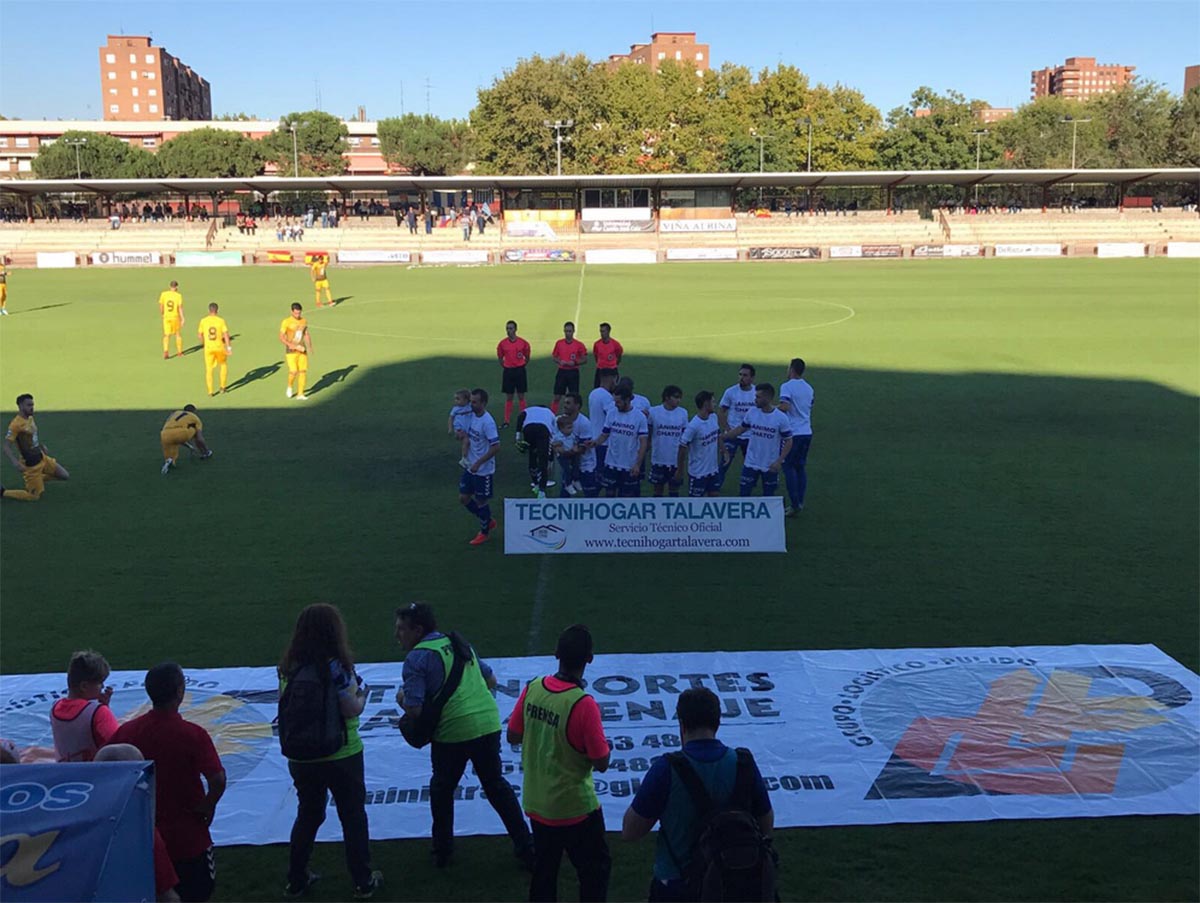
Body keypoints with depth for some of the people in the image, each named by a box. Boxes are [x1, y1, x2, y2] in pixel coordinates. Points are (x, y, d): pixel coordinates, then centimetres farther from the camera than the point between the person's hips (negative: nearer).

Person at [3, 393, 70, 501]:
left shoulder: (30, 418, 3)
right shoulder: (16, 424, -23)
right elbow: (6, 447, -24)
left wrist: (42, 447, 21)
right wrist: (16, 463, -35)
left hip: (42, 458, 8)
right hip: (30, 465, -8)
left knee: (65, 476, 8)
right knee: (34, 496, -1)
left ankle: (40, 478, 28)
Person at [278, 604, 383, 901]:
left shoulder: (288, 667, -3)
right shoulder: (335, 667, -20)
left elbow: (287, 705, 8)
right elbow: (351, 710, -19)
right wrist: (362, 693, 1)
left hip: (301, 758, 5)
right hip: (341, 756, -5)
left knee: (307, 816, 23)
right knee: (353, 818, 12)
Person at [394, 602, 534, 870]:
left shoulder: (416, 659, -7)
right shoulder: (460, 644, 14)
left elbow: (413, 710, -15)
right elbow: (491, 680, 22)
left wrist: (402, 698, 6)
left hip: (451, 733, -5)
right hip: (488, 723, 6)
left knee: (442, 788, 19)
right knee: (496, 784, 19)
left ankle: (443, 851, 29)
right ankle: (525, 847, 21)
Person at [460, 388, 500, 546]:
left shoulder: (487, 422, -23)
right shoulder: (471, 416, 1)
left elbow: (496, 447, -25)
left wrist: (478, 463, -22)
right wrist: (465, 457, 3)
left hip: (483, 470, -8)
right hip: (470, 467, 8)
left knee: (481, 502, 6)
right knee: (464, 498, 13)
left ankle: (484, 532, 28)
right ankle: (489, 521, 32)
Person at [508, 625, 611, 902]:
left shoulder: (531, 689, -10)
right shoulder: (583, 704, -26)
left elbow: (513, 736, 4)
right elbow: (601, 763, -18)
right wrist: (603, 744, 0)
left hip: (536, 802, 6)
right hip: (575, 807, -6)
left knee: (544, 869, 22)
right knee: (596, 869, 14)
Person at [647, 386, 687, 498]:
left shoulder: (683, 413, -2)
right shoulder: (653, 412, -8)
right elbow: (648, 435, 3)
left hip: (676, 460, 1)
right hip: (658, 460, -1)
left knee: (674, 489, 10)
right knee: (658, 490, 10)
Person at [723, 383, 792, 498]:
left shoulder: (781, 418, -14)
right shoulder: (752, 412, -5)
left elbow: (788, 442, -8)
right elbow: (741, 429, 10)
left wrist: (779, 461, -17)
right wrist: (721, 437, 6)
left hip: (770, 467, -2)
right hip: (751, 463, 2)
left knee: (768, 497, 10)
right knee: (743, 494, 4)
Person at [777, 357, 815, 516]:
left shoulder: (787, 387, -11)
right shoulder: (808, 388, 13)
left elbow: (785, 407, -25)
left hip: (793, 433, -7)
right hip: (807, 432, 7)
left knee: (789, 467, 0)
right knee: (801, 467, 13)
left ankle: (795, 504, -5)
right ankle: (800, 502, 14)